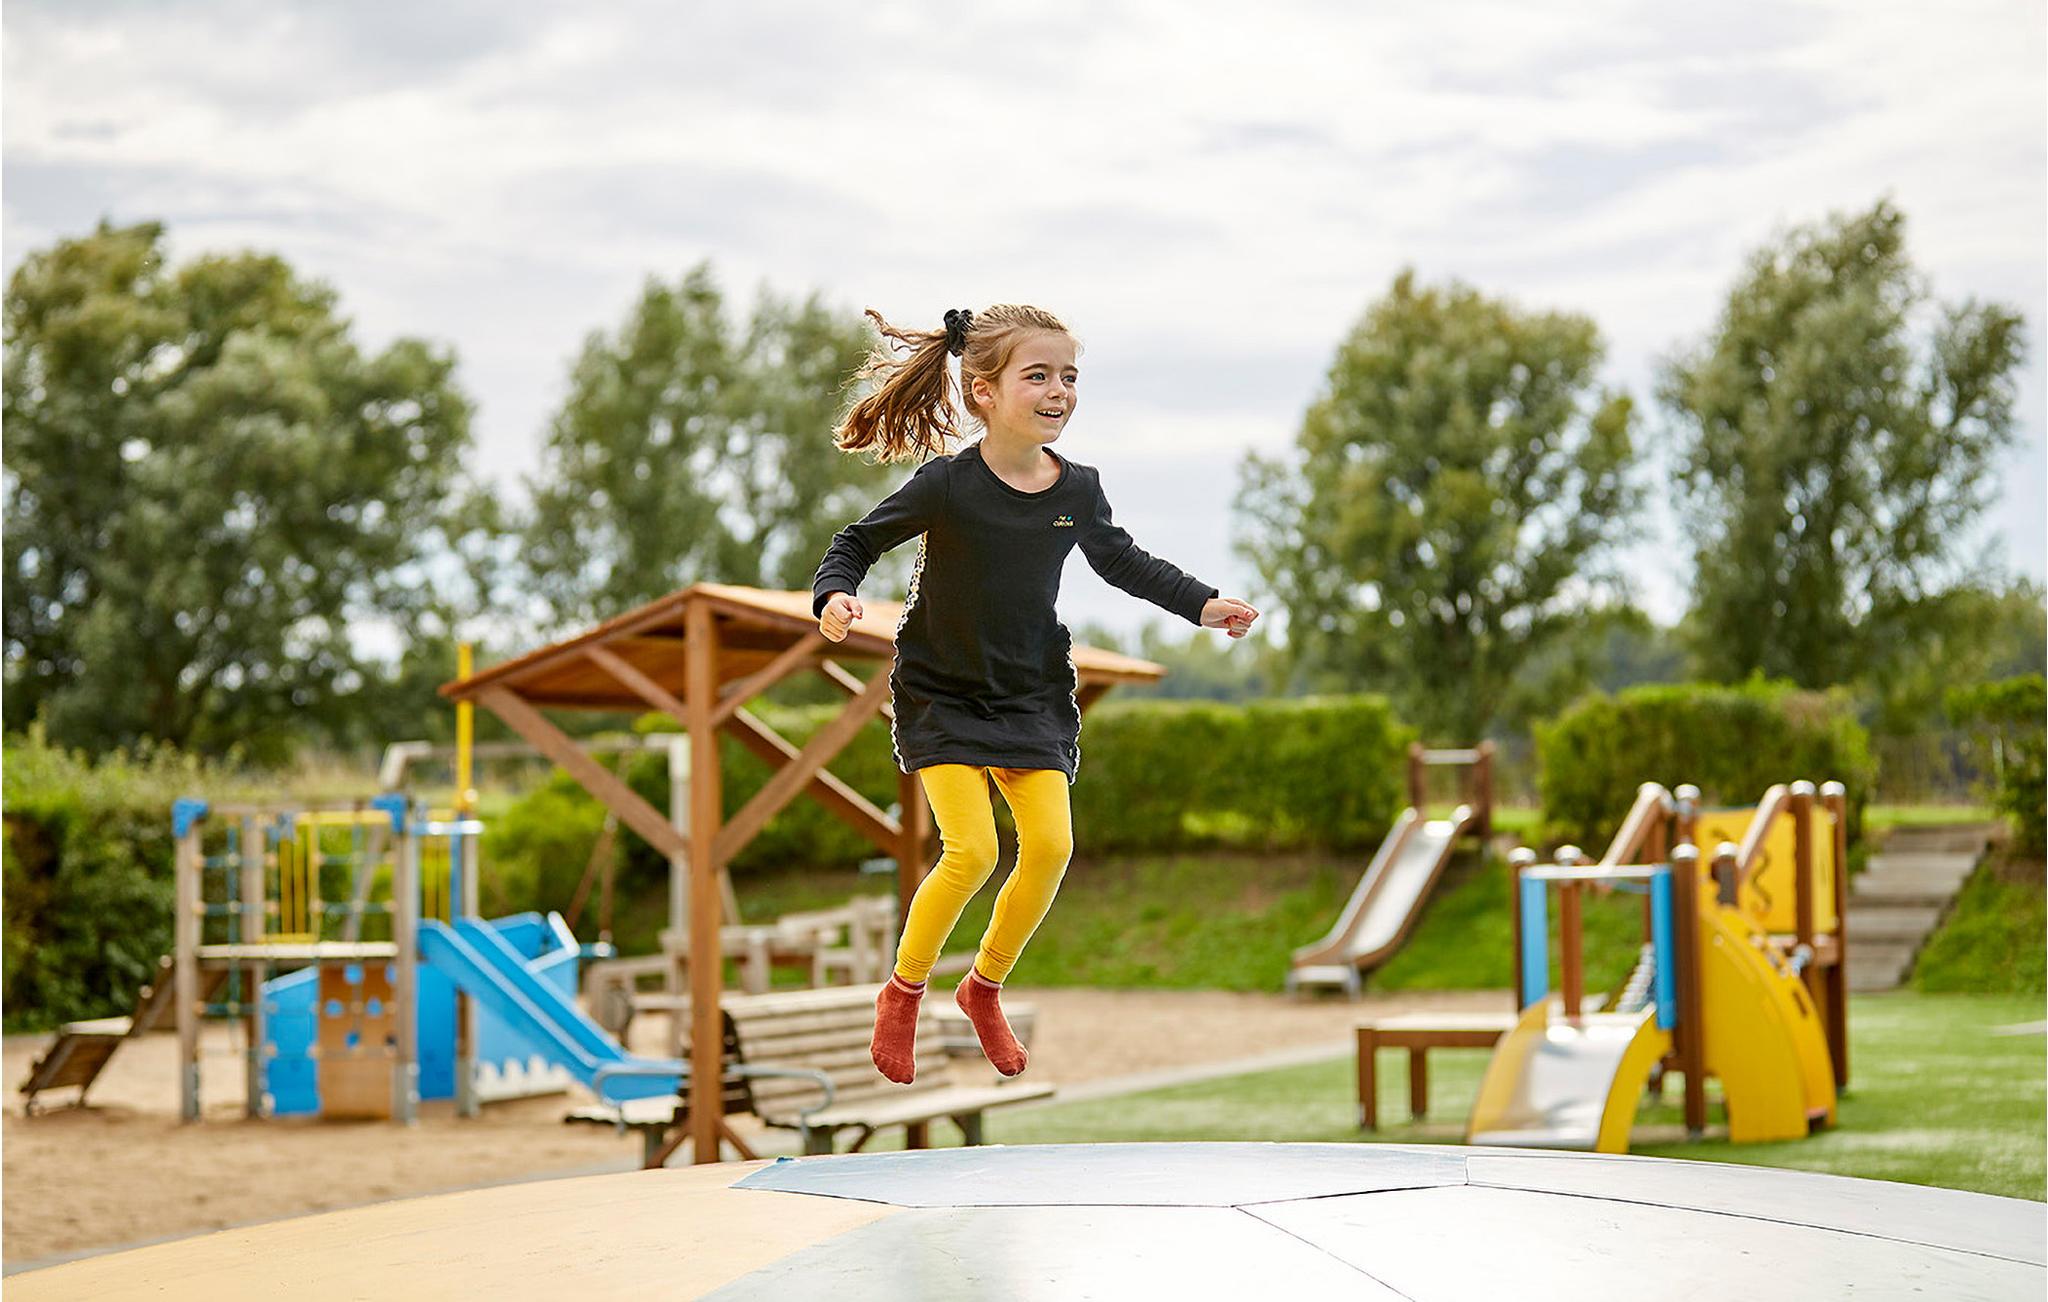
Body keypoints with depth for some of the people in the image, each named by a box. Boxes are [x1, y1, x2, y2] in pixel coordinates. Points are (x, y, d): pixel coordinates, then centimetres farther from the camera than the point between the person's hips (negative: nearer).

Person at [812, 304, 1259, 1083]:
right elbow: (858, 542, -9)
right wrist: (836, 597, -29)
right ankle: (902, 993, 8)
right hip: (942, 691, -5)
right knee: (972, 851, -16)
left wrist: (1202, 604, 7)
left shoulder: (1077, 490, -4)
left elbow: (1120, 560, 14)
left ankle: (984, 987, 19)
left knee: (1051, 846, -5)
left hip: (1032, 695, 5)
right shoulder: (948, 484, -18)